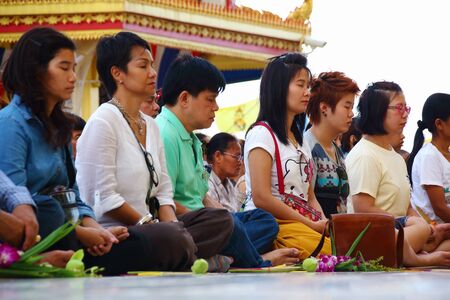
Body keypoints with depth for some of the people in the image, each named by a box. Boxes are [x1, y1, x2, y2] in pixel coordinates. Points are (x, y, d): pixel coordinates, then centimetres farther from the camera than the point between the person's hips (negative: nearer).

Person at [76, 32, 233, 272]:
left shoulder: (151, 125, 19)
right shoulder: (103, 122, -9)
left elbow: (164, 190, 15)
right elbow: (105, 198, -16)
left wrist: (172, 224, -6)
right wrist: (161, 227, -12)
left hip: (144, 227, 10)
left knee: (221, 220, -2)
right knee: (170, 238, -37)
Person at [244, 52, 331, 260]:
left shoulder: (299, 140, 26)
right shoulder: (262, 134, -2)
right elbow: (261, 198, -12)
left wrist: (324, 225, 1)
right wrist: (311, 225, -11)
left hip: (304, 226, 8)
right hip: (270, 225, -8)